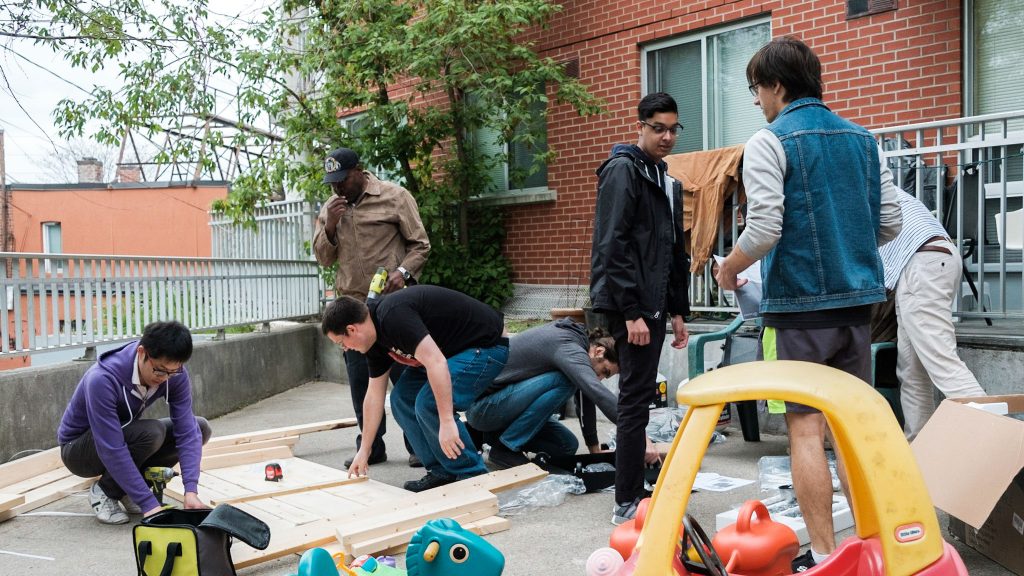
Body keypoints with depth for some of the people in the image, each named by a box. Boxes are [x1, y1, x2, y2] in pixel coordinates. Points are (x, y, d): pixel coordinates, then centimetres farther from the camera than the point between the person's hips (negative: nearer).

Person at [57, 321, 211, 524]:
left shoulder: (174, 373, -19)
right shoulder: (103, 379, -35)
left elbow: (187, 431, -21)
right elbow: (112, 451, -37)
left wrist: (191, 490, -33)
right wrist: (149, 504, -38)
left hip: (124, 434, 6)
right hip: (78, 448, -6)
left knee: (200, 428, -11)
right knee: (151, 432, -33)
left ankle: (128, 488, 1)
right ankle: (105, 491, -7)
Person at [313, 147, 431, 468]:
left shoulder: (394, 197, -3)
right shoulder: (330, 209, 11)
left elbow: (420, 245, -2)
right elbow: (323, 258, 11)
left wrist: (403, 272, -19)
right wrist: (330, 226, -6)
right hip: (353, 306, 5)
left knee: (405, 375, 1)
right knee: (360, 380, 8)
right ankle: (371, 447, 20)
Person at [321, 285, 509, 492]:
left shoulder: (393, 316, -27)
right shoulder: (375, 338, 4)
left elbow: (436, 363, -35)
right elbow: (374, 395, 13)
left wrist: (447, 422, -35)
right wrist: (364, 449, 18)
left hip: (486, 344, -10)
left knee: (428, 404, -21)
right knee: (402, 399, 5)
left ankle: (473, 477, -5)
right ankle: (443, 473, 11)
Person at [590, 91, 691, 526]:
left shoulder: (669, 183, 20)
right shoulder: (622, 170, -8)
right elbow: (613, 245, -17)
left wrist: (678, 311, 19)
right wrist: (631, 312, -21)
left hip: (654, 304, 9)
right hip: (631, 304, -9)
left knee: (638, 397, 12)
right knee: (636, 398, -7)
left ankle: (634, 495, 22)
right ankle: (627, 504, 1)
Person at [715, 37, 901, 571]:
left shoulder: (769, 142, -8)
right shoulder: (862, 138, 11)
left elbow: (764, 229, -17)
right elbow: (889, 222, 12)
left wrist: (729, 267, 1)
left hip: (798, 303, -6)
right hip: (857, 299, 6)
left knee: (806, 428, 1)